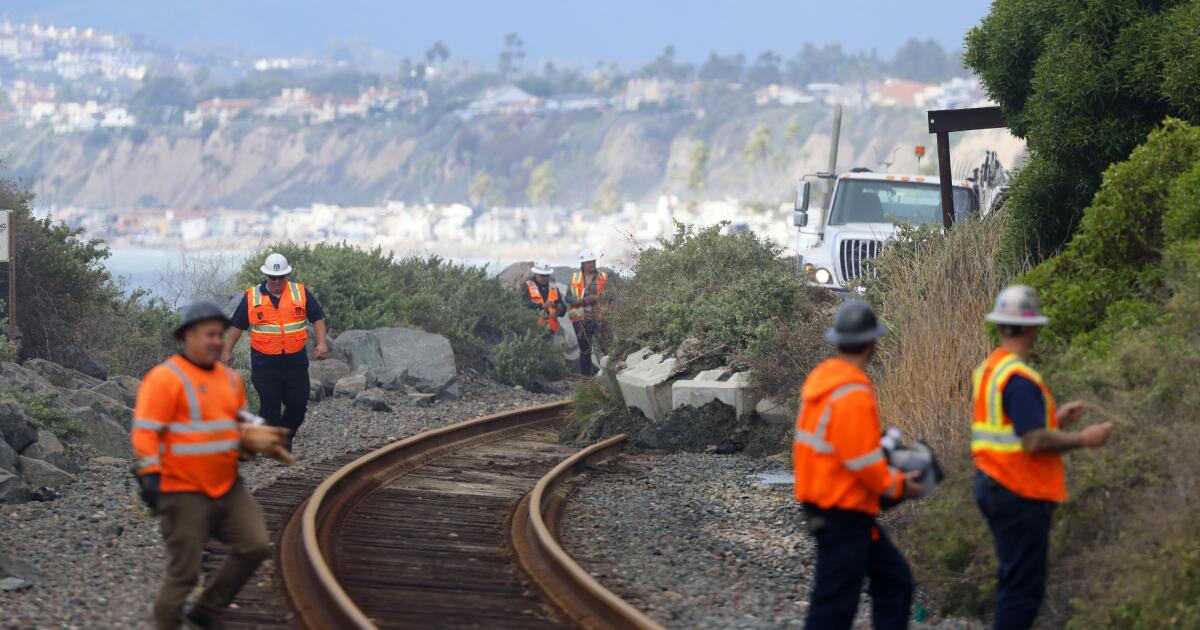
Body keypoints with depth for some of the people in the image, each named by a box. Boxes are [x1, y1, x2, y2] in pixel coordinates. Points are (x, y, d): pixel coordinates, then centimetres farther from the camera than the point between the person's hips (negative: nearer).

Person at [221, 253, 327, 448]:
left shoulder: (301, 293, 5)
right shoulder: (252, 298, 4)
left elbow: (318, 318, 8)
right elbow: (237, 325, 10)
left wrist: (322, 343, -4)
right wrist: (227, 351, 9)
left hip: (295, 361, 1)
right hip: (265, 364, -1)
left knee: (298, 403, 1)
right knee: (269, 406, -2)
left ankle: (285, 435, 24)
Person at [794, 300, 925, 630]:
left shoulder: (820, 378, 8)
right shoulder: (854, 395, -22)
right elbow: (863, 462, -23)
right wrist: (897, 485, -7)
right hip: (843, 514, -10)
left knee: (894, 581, 17)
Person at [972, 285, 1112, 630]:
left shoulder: (989, 369, 10)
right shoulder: (1020, 379, -19)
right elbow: (1034, 443, -23)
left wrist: (1053, 420, 17)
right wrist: (1083, 439, -12)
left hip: (992, 485, 10)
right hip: (1019, 495, -10)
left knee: (1014, 579, 17)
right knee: (1024, 587, -5)